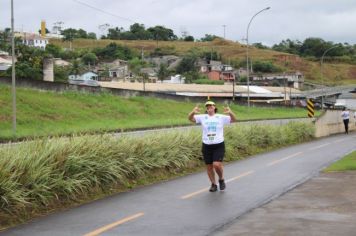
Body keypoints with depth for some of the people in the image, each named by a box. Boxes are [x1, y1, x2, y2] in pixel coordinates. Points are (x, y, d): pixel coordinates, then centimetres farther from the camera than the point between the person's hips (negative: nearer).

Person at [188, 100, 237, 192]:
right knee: (209, 167, 7)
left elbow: (234, 119, -10)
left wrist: (230, 112, -32)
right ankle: (214, 184, 26)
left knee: (217, 165, -16)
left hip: (219, 145, -2)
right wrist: (193, 112, -31)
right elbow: (190, 118, -8)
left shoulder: (221, 117, -1)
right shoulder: (202, 117, 1)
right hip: (206, 146, 2)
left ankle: (221, 179, 13)